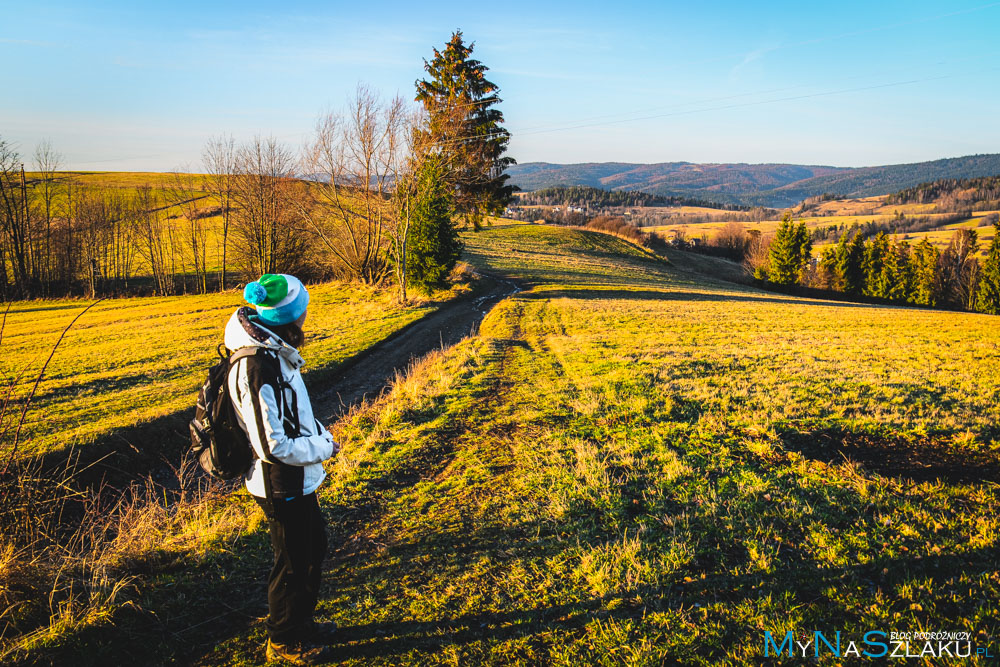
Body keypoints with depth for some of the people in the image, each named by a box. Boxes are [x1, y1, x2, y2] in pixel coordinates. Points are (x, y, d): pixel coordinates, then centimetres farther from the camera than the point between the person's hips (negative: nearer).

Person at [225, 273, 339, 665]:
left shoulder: (273, 353, 2)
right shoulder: (257, 368, -30)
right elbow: (273, 445, -28)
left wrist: (321, 435, 3)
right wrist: (323, 449, -16)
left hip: (297, 481, 9)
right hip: (282, 485, -9)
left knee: (313, 545, 24)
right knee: (293, 561, 9)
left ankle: (300, 621, 44)